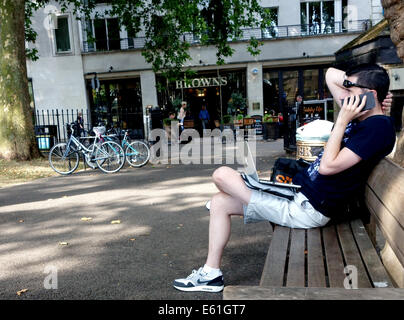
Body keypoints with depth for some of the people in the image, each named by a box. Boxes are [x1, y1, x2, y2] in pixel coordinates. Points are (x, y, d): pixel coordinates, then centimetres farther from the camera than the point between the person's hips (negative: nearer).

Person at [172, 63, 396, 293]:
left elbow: (328, 166, -24)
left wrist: (342, 121, -18)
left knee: (222, 174, -8)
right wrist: (353, 82, 6)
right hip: (298, 192, 10)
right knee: (220, 202, 9)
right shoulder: (359, 116, 10)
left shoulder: (379, 127, -16)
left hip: (308, 210, -10)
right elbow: (331, 74, 21)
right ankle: (211, 273, 17)